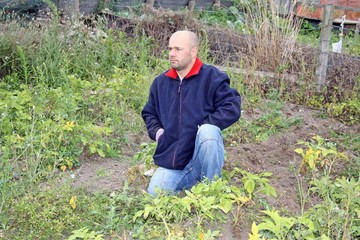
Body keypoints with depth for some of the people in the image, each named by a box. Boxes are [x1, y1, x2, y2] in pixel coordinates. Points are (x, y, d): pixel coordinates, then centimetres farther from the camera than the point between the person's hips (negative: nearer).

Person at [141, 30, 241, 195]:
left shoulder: (212, 77, -6)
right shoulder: (160, 82, 9)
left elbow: (232, 108, -13)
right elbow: (149, 113, 22)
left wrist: (206, 125, -22)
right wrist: (156, 131, 1)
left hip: (202, 156, -3)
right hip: (172, 161, 4)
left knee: (208, 131, -37)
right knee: (155, 193, -18)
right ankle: (193, 182, 12)